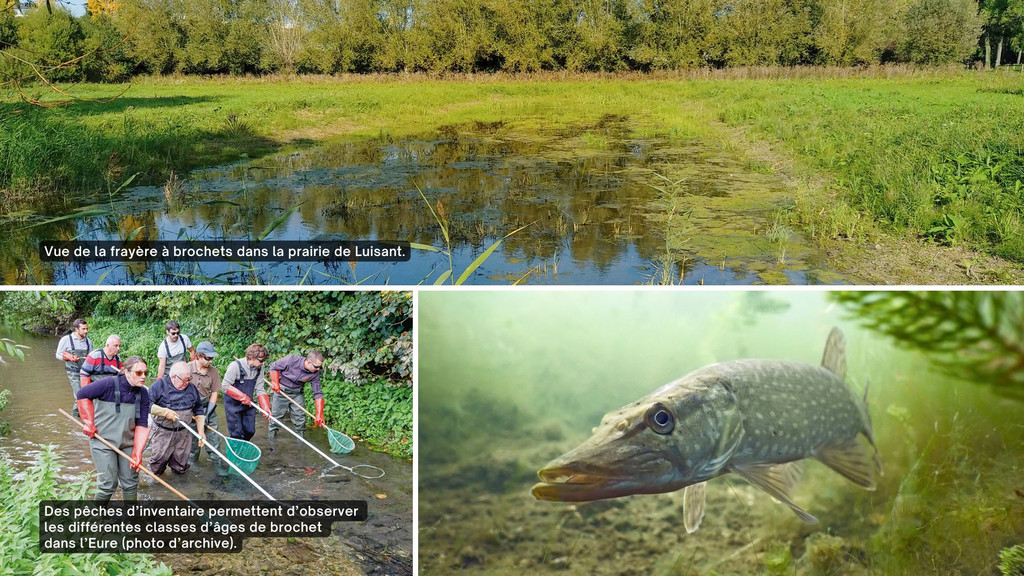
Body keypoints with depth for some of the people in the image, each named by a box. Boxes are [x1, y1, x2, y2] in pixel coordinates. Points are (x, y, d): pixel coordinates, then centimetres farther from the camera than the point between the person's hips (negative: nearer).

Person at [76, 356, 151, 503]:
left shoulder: (143, 393, -6)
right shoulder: (109, 384, -21)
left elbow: (142, 425, -5)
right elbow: (82, 394, -7)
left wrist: (137, 452, -12)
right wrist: (88, 422, -6)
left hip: (127, 443, 5)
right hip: (103, 442, -4)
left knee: (131, 483, 10)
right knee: (109, 484, -3)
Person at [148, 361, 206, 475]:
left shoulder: (191, 388, 5)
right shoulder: (160, 385, -10)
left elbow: (198, 411, 13)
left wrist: (201, 431, 6)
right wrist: (164, 411, -23)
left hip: (183, 434, 4)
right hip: (163, 433, -4)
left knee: (181, 468, 11)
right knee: (156, 469, 6)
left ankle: (176, 466, 43)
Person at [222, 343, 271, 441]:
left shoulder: (259, 368, -3)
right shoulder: (235, 366, -22)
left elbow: (260, 389, 1)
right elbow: (225, 386, -19)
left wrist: (266, 407, -10)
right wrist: (242, 396, -23)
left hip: (248, 404, 6)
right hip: (233, 405, -6)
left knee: (250, 431, 10)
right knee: (236, 433, -2)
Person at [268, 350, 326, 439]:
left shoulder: (315, 374, -18)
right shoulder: (292, 360, -30)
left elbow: (318, 395, -15)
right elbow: (274, 367, -14)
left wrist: (319, 414, -22)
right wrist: (275, 383, -16)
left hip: (297, 393, 3)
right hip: (281, 390, -3)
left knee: (299, 416, 1)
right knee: (277, 414, 5)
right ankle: (271, 433, 25)